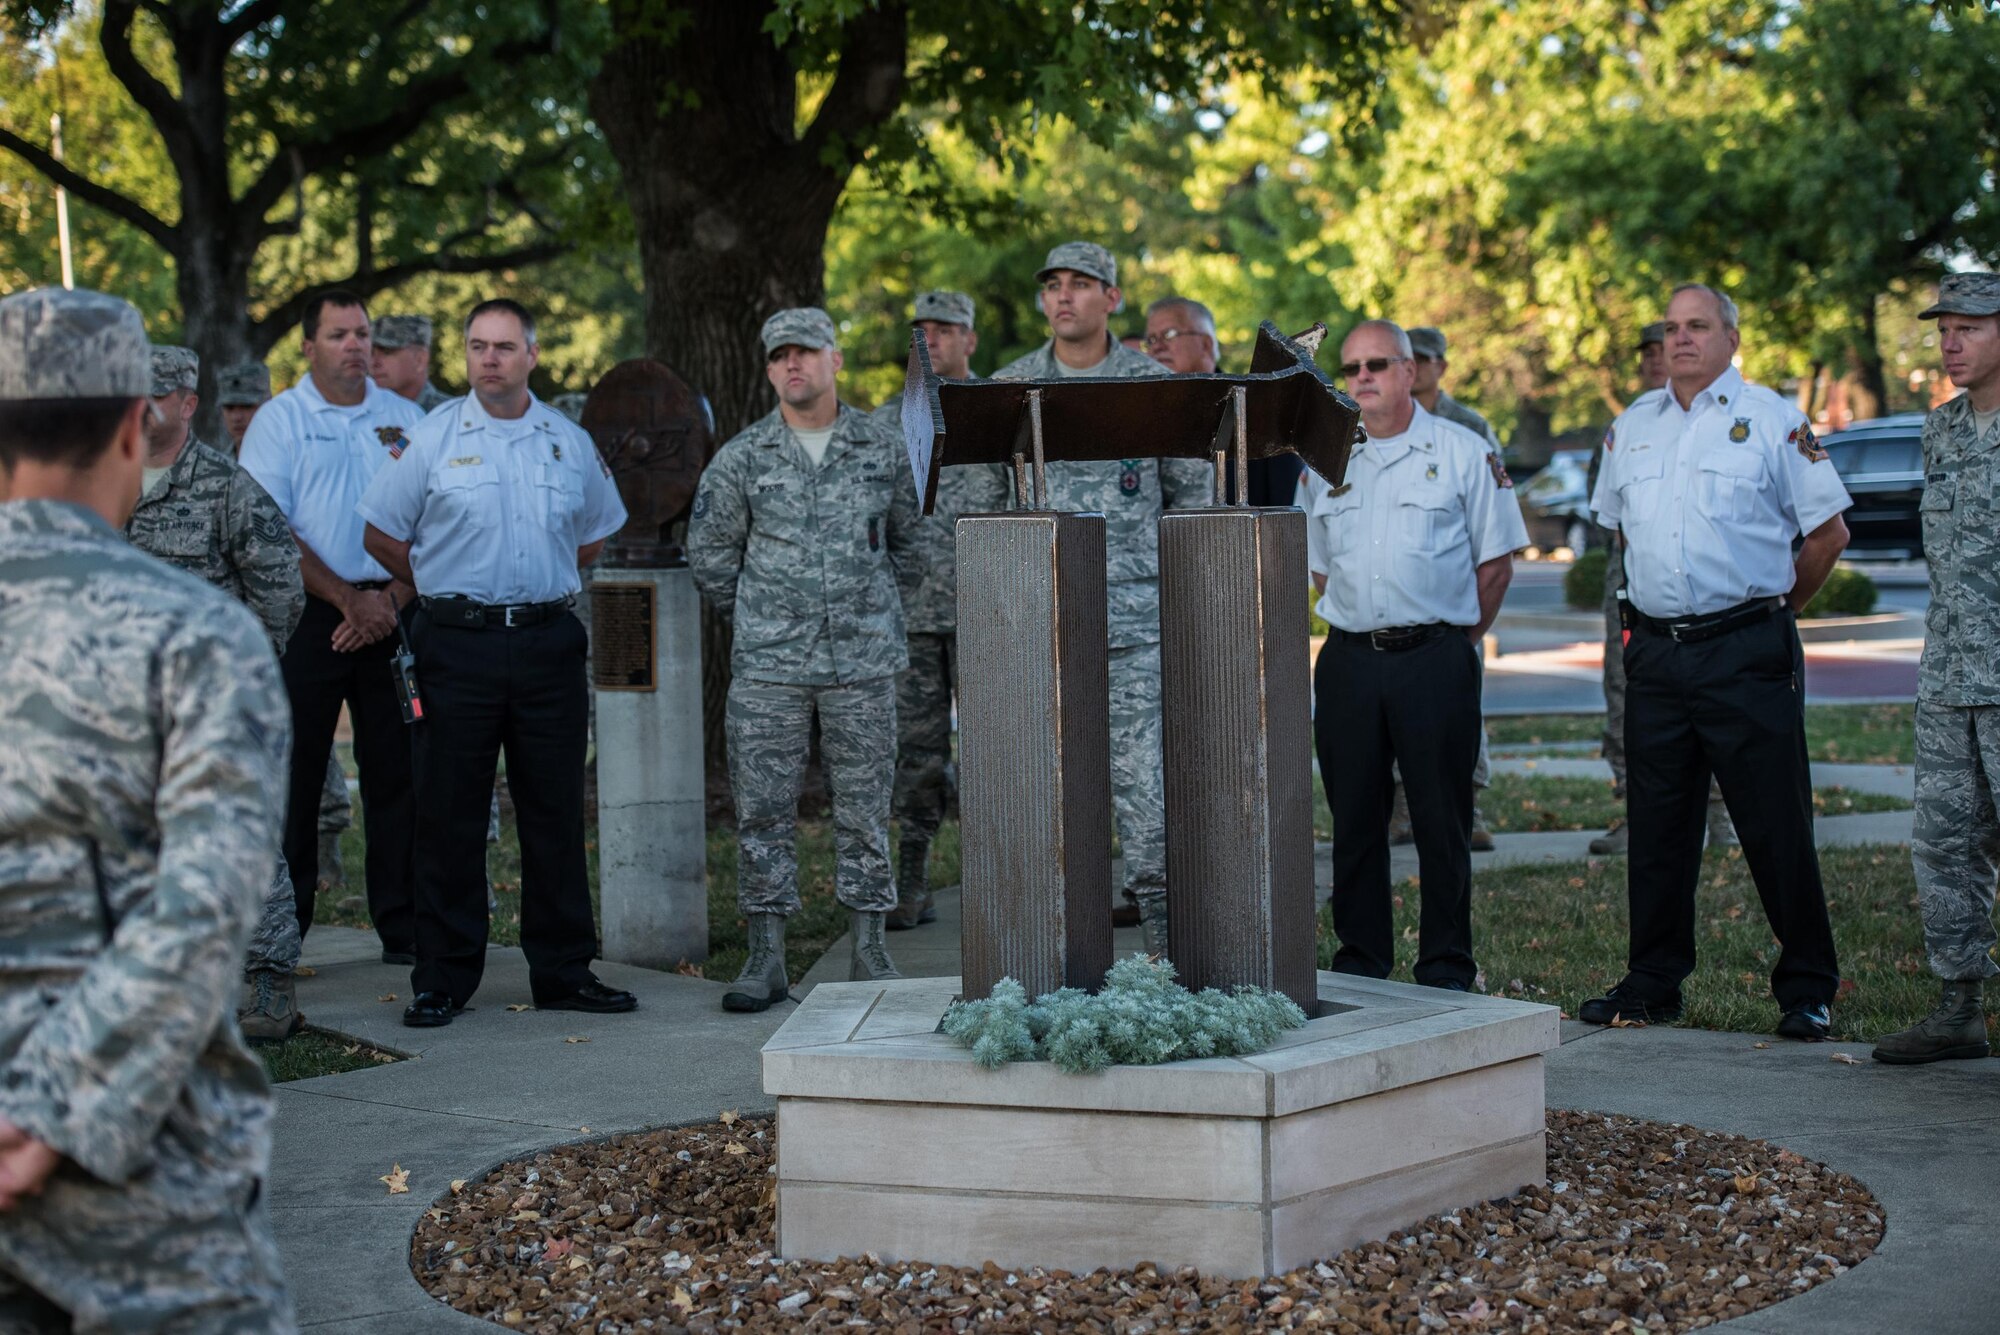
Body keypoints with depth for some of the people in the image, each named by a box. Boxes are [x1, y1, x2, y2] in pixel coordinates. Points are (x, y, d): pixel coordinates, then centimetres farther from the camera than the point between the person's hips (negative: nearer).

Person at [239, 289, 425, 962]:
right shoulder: (279, 421, 3)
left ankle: (405, 928, 8)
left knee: (398, 773, 3)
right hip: (309, 616, -2)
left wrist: (393, 598, -7)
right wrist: (349, 600, -11)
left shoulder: (405, 419, 11)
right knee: (293, 773, -1)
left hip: (392, 612, 2)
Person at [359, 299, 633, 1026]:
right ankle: (443, 979, 7)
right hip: (458, 645, -2)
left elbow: (593, 537, 21)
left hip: (548, 641, 2)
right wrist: (448, 591, 7)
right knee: (449, 815, 0)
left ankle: (563, 971, 14)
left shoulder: (570, 441, 9)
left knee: (555, 812, 6)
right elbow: (382, 534, 5)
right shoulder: (431, 439, 1)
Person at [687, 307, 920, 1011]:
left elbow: (905, 537, 19)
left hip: (863, 662, 0)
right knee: (763, 811, 0)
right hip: (768, 666, 0)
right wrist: (757, 619, 12)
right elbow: (708, 551, 11)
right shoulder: (741, 458, 2)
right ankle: (766, 959, 6)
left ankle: (870, 953, 11)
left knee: (864, 809, 4)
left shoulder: (881, 450, 5)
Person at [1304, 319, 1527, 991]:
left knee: (1442, 817, -1)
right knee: (1354, 816, 6)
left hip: (1435, 660, -3)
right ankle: (1360, 960, 15)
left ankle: (1446, 966, 8)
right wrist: (1356, 632, 11)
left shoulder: (1463, 452, 2)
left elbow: (1496, 562, 3)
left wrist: (1457, 640, 2)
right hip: (1348, 660, 4)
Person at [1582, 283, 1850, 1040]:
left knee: (1776, 826, -3)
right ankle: (1652, 984, 18)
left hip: (1746, 653, -4)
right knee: (1656, 826, 9)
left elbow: (1829, 530, 2)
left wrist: (1775, 605, 8)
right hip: (1656, 651, 5)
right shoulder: (1631, 427, 12)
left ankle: (1807, 989, 6)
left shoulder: (1772, 421, -2)